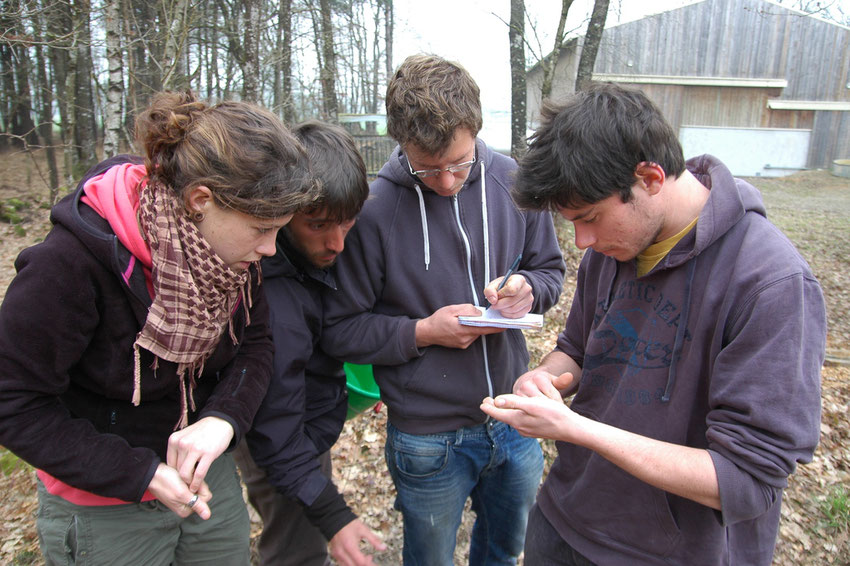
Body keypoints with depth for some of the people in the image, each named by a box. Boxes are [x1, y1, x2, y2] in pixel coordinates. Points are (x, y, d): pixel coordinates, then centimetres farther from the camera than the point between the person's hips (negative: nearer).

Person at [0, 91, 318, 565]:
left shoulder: (233, 251, -13)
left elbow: (256, 343, -4)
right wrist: (141, 474, -24)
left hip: (208, 473, 5)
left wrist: (223, 418, -23)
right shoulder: (75, 260, -29)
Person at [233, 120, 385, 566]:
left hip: (312, 424, 8)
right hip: (290, 449, -8)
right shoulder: (272, 302, -38)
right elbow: (275, 432, -30)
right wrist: (332, 516, -27)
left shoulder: (317, 246, -13)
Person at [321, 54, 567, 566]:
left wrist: (527, 289, -15)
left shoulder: (512, 181, -7)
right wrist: (422, 332, -22)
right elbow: (340, 328, -11)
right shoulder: (374, 208, -18)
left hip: (514, 421, 4)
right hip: (427, 439, -3)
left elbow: (550, 268, 7)